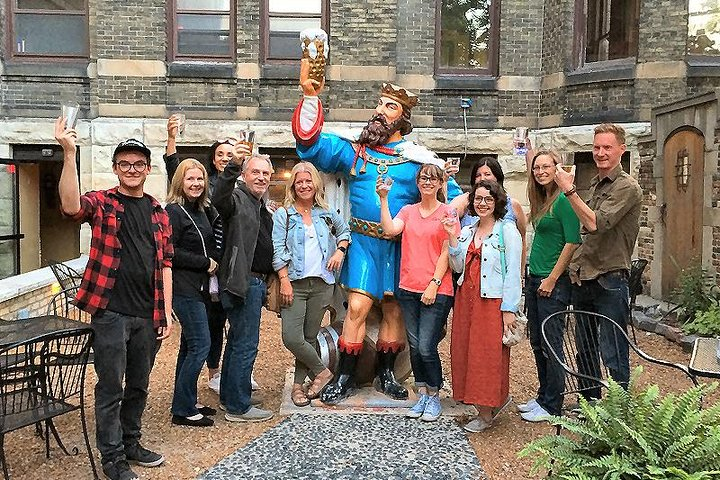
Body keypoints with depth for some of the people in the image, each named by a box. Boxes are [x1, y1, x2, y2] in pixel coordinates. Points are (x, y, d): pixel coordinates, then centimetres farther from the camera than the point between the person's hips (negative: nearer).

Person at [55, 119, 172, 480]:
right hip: (111, 312, -4)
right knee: (111, 388, 4)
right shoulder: (102, 203, -1)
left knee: (138, 386, 16)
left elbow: (165, 264, 10)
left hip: (148, 315, 5)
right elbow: (71, 206, -26)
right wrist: (69, 154, -33)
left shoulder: (159, 214, 11)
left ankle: (130, 443, 33)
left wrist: (166, 311, 5)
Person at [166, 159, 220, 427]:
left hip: (199, 287, 9)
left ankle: (185, 403, 25)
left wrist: (212, 262, 2)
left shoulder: (202, 210, 13)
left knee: (190, 345, 14)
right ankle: (183, 410, 1)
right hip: (184, 288, -9)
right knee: (201, 345, -9)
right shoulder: (174, 211, -11)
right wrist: (205, 263, -14)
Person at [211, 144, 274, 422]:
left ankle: (229, 397, 29)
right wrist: (233, 166, -47)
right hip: (242, 281, -10)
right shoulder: (238, 199, -10)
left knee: (238, 341, 17)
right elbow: (219, 199, -35)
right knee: (246, 344, -6)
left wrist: (265, 283, 20)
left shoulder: (262, 208, 18)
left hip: (256, 282, 10)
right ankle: (238, 407, 3)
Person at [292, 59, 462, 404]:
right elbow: (312, 144, -2)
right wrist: (310, 96, -10)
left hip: (402, 246, 1)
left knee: (394, 310, 8)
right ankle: (345, 376, 7)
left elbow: (452, 194, 6)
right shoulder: (354, 150, 7)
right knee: (358, 307, -8)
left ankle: (385, 373, 26)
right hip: (364, 242, 0)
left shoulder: (418, 158, 4)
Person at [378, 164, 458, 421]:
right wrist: (384, 199, -10)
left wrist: (434, 284, -11)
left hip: (436, 291, -4)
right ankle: (422, 395, 25)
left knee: (426, 348, -5)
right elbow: (390, 229, -8)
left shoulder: (448, 213, 0)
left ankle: (434, 397, 15)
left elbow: (447, 253, -4)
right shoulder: (408, 211, 11)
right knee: (414, 346, 10)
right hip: (409, 288, 4)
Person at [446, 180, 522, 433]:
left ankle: (486, 414, 13)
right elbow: (458, 267, 8)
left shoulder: (507, 230, -5)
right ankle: (497, 400, 28)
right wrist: (453, 238, -3)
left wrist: (509, 309, -14)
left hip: (492, 301, -6)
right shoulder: (467, 231, 14)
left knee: (489, 355, -1)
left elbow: (513, 271, -9)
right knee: (464, 351, 10)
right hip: (466, 298, 7)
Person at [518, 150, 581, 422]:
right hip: (534, 279, 9)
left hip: (554, 283, -9)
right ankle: (543, 396, 29)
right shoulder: (540, 200, 14)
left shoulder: (563, 200, -13)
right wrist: (532, 276, 14)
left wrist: (552, 279, -17)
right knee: (537, 343, 15)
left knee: (551, 344, 1)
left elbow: (573, 242, -17)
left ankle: (552, 406, 14)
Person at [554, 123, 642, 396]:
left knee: (613, 354, -2)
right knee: (584, 351, 17)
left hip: (610, 281, -8)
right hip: (583, 279, 8)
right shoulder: (594, 184, 14)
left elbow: (596, 224, -23)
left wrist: (569, 190, -20)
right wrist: (575, 266, 11)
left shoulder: (627, 187, -10)